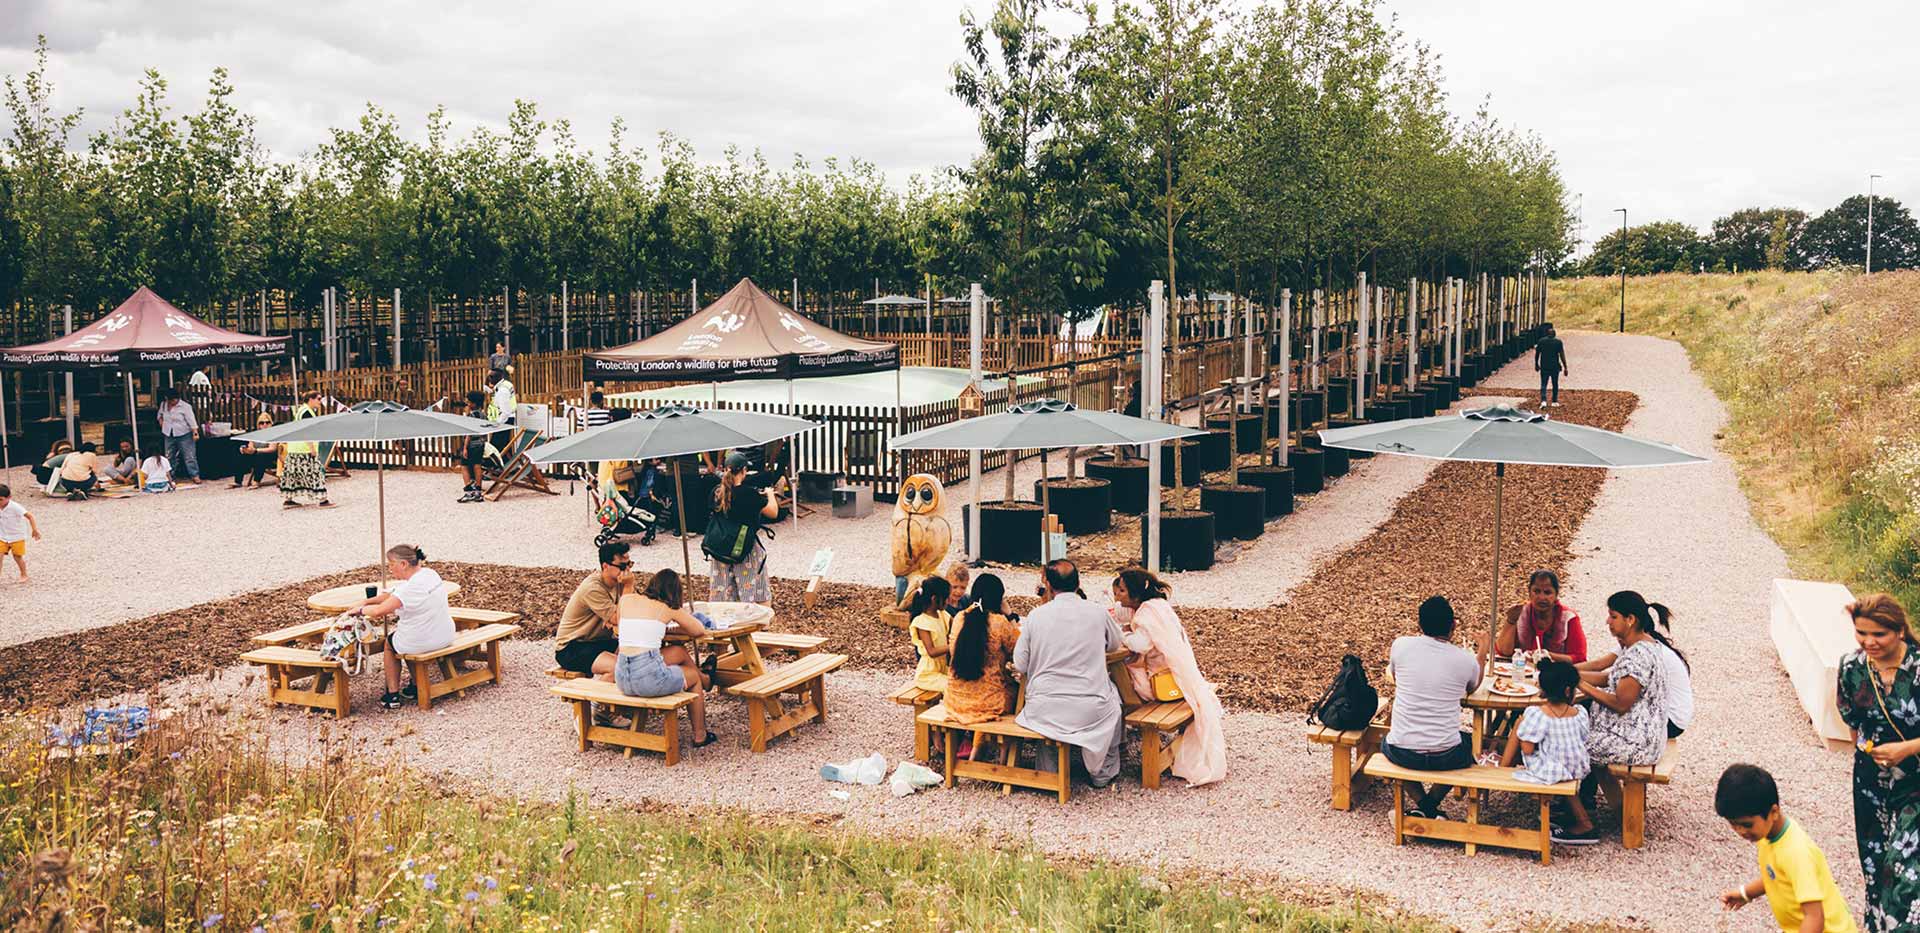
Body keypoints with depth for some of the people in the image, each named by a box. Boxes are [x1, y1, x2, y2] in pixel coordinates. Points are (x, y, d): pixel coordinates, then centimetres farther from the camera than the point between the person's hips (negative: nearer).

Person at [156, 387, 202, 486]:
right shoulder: (163, 405, 6)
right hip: (169, 436, 6)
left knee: (189, 456, -6)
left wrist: (195, 431, -26)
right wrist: (161, 420, 10)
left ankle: (195, 476, -4)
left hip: (184, 435, -5)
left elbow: (191, 420, -16)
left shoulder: (185, 406, -11)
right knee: (169, 457, 11)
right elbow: (160, 414, 28)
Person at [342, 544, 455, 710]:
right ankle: (415, 687, 36)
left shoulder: (412, 587, -25)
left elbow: (379, 610, -27)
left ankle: (393, 695, 25)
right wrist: (366, 601, 8)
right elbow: (392, 595, 12)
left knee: (389, 643, 22)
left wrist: (360, 610, -8)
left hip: (423, 642, -8)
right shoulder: (429, 573, 2)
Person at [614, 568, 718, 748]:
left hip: (622, 678, 5)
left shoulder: (627, 600, 12)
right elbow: (700, 630, 18)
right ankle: (700, 736, 41)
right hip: (649, 677, -5)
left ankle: (705, 682, 52)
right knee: (694, 676, 28)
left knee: (680, 652, 27)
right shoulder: (669, 608, 3)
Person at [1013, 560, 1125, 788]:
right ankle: (1102, 772, 38)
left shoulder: (1037, 616, -5)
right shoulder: (1097, 613, -3)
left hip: (1044, 710, 1)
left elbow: (1020, 665, 1)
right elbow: (1115, 644, 18)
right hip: (1091, 710, 0)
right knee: (1112, 699, 33)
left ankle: (1049, 771, 39)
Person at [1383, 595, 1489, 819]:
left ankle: (1421, 805, 16)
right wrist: (1482, 654, 35)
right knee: (1472, 742, 34)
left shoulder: (1401, 645, -6)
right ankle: (1431, 805, 18)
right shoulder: (1465, 659, -5)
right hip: (1445, 757, 0)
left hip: (1402, 755, 0)